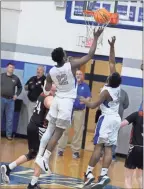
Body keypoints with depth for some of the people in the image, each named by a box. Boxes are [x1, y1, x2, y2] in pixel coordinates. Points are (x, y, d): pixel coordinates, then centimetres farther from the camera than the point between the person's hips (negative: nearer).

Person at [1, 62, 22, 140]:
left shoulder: (16, 78, 7)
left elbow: (20, 87, 20)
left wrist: (16, 94, 8)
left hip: (11, 100, 1)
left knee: (10, 118, 3)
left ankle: (9, 134, 9)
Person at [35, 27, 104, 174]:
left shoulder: (51, 72, -1)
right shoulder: (71, 65, -15)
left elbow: (47, 89, 12)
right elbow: (90, 55, -12)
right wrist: (96, 38, -6)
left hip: (57, 100, 5)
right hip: (67, 102, -5)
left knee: (49, 130, 15)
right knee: (58, 133, -1)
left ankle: (39, 156, 15)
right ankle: (44, 159, -5)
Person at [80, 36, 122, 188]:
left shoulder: (106, 91, -15)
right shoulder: (117, 86, 2)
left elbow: (93, 106, -10)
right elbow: (112, 63, 9)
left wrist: (84, 101, 9)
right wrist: (112, 47, 10)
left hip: (107, 119, -7)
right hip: (116, 119, 7)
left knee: (98, 146, -5)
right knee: (108, 148, 2)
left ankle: (89, 173, -6)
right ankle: (103, 175, -4)